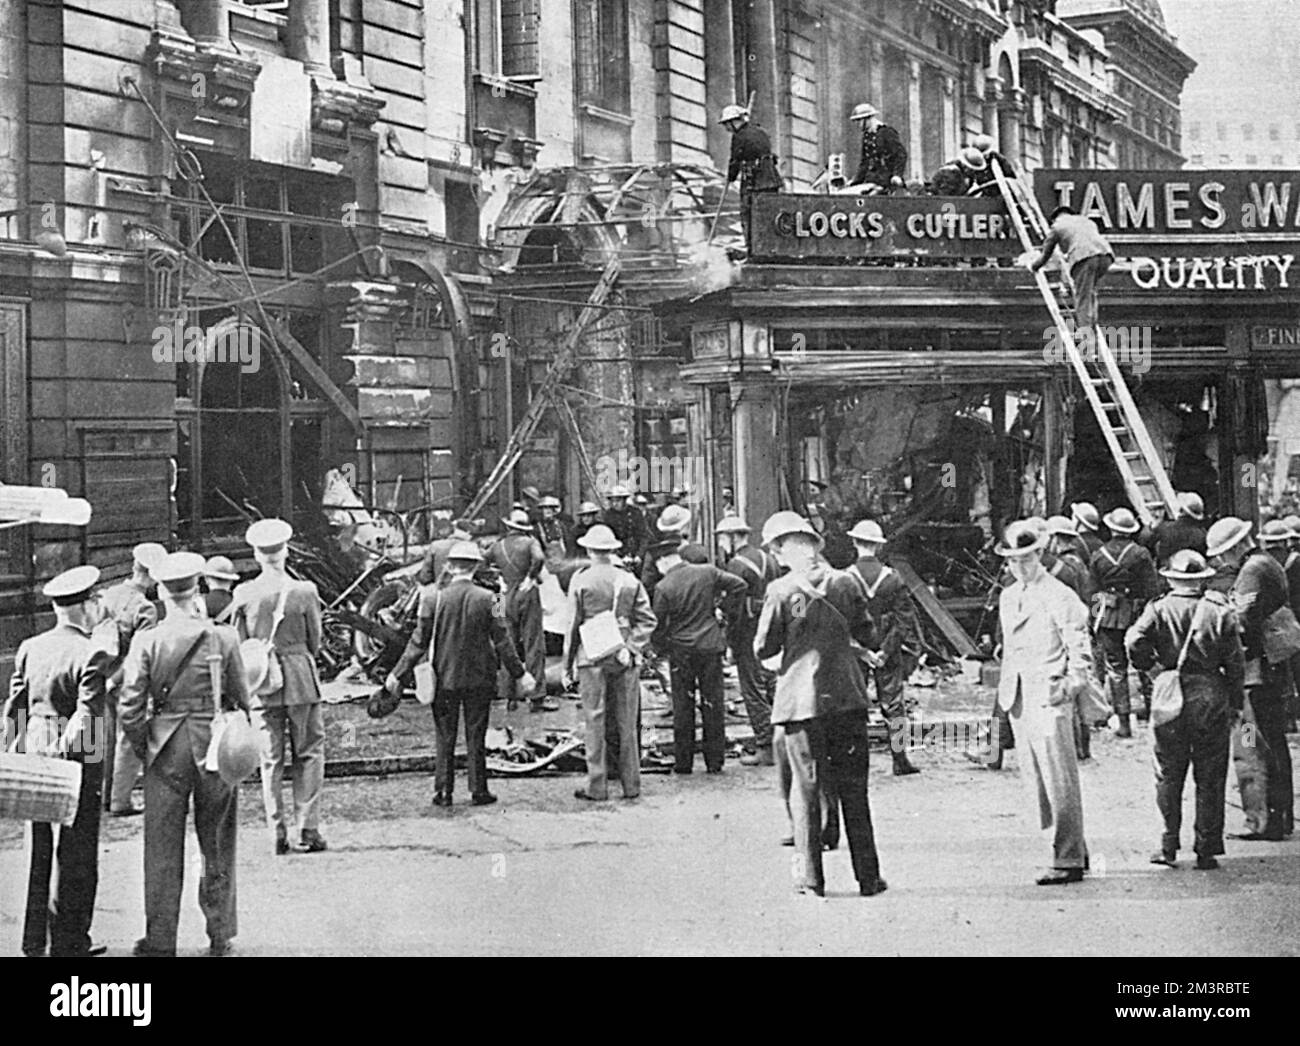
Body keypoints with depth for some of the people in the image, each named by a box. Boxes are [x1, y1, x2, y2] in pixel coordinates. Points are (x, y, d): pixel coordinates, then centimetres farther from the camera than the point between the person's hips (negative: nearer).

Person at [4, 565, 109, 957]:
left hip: (34, 753, 7)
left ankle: (36, 939, 22)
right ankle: (67, 943, 9)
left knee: (41, 849, 16)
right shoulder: (91, 656, -14)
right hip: (76, 761, -7)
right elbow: (88, 719, -19)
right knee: (74, 855, 3)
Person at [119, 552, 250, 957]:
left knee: (163, 848, 8)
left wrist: (142, 749, 8)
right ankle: (220, 935, 18)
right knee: (217, 846, 12)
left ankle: (160, 939, 10)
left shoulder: (146, 641, -7)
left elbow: (130, 707, -7)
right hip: (215, 747, 0)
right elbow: (242, 699, -2)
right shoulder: (223, 638, -7)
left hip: (165, 750, 0)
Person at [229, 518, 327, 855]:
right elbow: (315, 641, 2)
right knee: (309, 753, 7)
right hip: (300, 676, -2)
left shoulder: (244, 594, -4)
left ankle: (278, 832, 6)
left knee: (271, 758, 8)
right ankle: (308, 828, 2)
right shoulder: (304, 591, -8)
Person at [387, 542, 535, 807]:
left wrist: (398, 673, 2)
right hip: (479, 678, 0)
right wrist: (519, 674, 3)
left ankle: (443, 792, 9)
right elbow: (502, 641, -6)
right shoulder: (487, 599, -8)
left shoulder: (435, 598, -8)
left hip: (444, 677, 0)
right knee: (476, 735, 9)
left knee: (444, 735, 8)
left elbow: (419, 641, -6)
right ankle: (479, 790, 11)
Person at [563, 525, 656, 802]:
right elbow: (647, 620, 0)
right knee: (627, 724, 8)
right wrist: (631, 646, -1)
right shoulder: (629, 581, 4)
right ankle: (631, 785, 11)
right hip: (624, 659, 2)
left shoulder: (581, 582, -4)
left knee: (595, 722, 2)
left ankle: (597, 786, 2)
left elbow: (573, 626, -2)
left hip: (592, 658, -2)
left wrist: (567, 666, 2)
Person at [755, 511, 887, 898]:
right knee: (853, 789, 10)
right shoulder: (847, 582, 1)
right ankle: (868, 876, 12)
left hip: (800, 701, -3)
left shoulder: (781, 591, -9)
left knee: (805, 789, 6)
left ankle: (810, 877, 6)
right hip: (848, 697, 3)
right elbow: (868, 637, 7)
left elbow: (763, 649, -5)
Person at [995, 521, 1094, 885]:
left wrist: (1070, 688, -13)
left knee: (1060, 783, -5)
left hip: (1049, 699, -8)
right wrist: (1006, 688, 16)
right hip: (1019, 701, 8)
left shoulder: (1060, 597, -7)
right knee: (1035, 779, 10)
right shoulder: (1008, 597, 16)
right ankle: (1074, 851, 21)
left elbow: (1080, 650, -7)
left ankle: (1068, 862, 0)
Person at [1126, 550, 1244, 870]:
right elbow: (1236, 663, 1)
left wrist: (1149, 665, 6)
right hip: (1211, 697, 0)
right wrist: (1235, 703, 9)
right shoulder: (1220, 612, 0)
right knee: (1209, 778, 7)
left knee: (1168, 776, 9)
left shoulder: (1158, 610, -2)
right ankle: (1206, 850, 9)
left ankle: (1169, 846, 8)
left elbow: (1134, 642, -15)